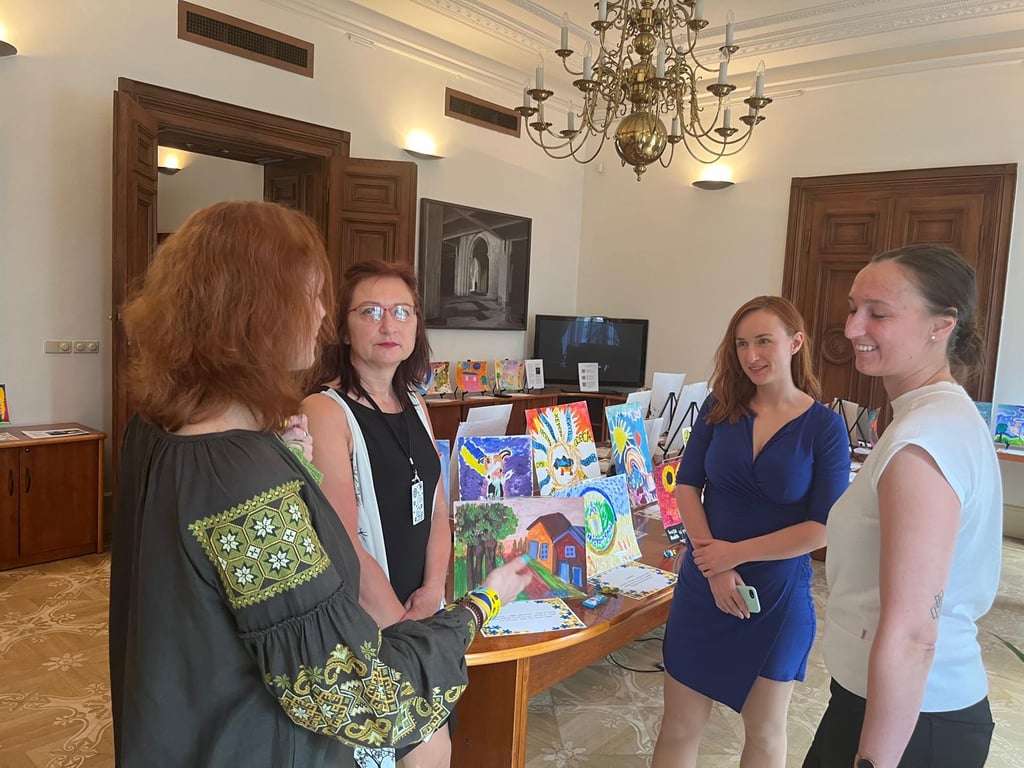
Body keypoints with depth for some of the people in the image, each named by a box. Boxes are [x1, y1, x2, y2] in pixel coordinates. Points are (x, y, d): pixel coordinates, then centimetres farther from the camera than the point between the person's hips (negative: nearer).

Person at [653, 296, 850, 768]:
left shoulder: (825, 428, -9)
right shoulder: (720, 407, -2)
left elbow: (824, 527, -12)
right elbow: (686, 485, -4)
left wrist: (736, 553, -15)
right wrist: (715, 567, -14)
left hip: (778, 596, -2)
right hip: (702, 586, 2)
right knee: (679, 727, 12)